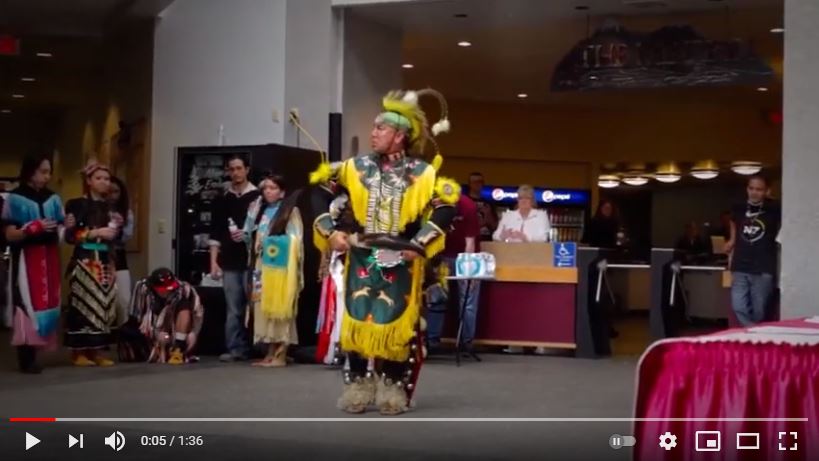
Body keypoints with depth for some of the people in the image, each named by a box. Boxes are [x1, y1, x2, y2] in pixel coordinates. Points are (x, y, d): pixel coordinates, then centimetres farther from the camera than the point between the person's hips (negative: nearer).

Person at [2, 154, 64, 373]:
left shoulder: (52, 199, 12)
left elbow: (60, 229, 15)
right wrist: (34, 228, -22)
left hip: (48, 259, 5)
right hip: (26, 261, -5)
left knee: (46, 304, 4)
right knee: (27, 304, -9)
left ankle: (33, 354, 11)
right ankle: (26, 359, -7)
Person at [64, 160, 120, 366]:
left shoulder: (110, 207, 17)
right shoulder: (77, 204, -1)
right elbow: (70, 235, -9)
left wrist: (118, 227, 4)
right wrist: (96, 232, -15)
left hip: (105, 262, 6)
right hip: (84, 262, -6)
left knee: (104, 304, 1)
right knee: (83, 304, -11)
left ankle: (96, 350, 6)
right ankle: (78, 352, -6)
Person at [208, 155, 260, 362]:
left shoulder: (258, 197, 4)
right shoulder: (223, 200, 13)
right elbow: (216, 234, 11)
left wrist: (248, 235, -15)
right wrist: (214, 262, 3)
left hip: (252, 261, -3)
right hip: (229, 263, 3)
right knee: (233, 309, 2)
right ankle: (236, 349, 6)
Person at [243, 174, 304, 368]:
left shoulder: (291, 211, -1)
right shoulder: (260, 211, 17)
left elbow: (294, 241, -7)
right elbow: (252, 237, 19)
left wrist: (274, 245, -14)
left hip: (280, 266, -6)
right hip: (262, 265, 6)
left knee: (279, 308, -8)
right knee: (264, 308, 5)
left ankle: (280, 355, -6)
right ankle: (270, 353, 9)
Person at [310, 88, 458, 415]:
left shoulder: (422, 175, -2)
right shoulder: (356, 169, 6)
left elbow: (445, 210, -5)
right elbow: (330, 203, 9)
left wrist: (420, 245, -14)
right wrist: (331, 232, -7)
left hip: (401, 263, -2)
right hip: (362, 260, 2)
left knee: (396, 325, -1)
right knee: (357, 321, 2)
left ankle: (393, 387, 11)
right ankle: (357, 385, 12)